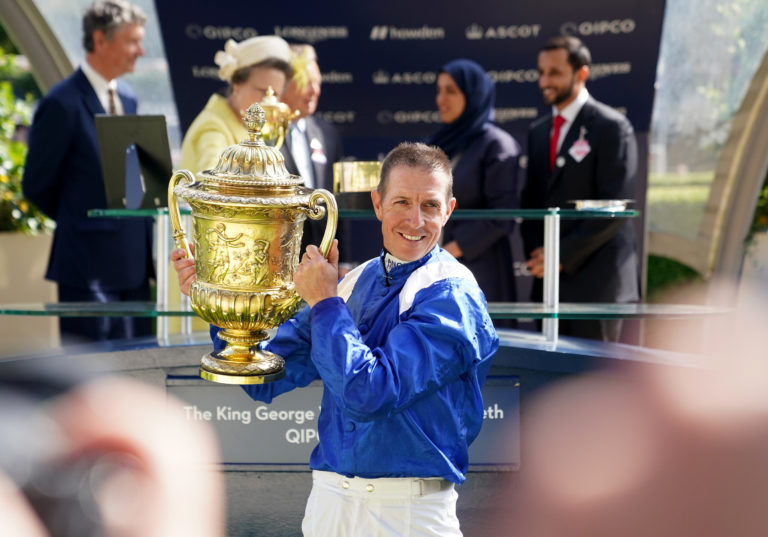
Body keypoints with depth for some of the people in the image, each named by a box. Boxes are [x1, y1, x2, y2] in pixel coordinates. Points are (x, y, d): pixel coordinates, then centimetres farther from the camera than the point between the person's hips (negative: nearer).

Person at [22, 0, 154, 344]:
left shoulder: (126, 98, 12)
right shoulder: (63, 104, -12)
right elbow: (36, 186, -7)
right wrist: (79, 220, 4)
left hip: (133, 263, 7)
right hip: (90, 266, -7)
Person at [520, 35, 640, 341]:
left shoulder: (611, 127, -6)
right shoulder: (538, 131, 16)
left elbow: (615, 206, -13)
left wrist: (564, 255, -14)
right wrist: (537, 254, 0)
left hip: (595, 281, -6)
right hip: (549, 279, 6)